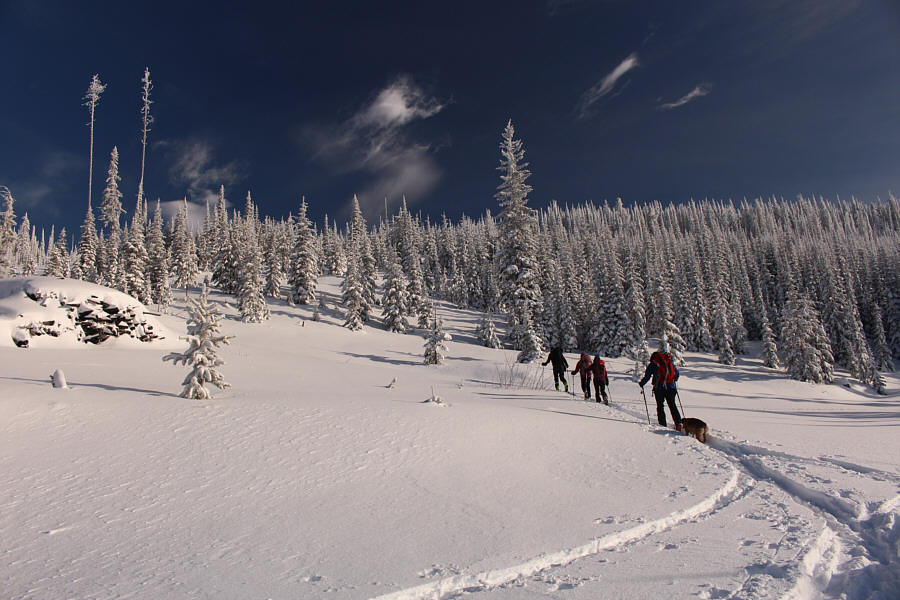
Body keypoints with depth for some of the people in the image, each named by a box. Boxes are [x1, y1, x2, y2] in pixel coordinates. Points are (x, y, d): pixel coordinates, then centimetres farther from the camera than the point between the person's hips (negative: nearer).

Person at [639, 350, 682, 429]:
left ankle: (663, 425, 1)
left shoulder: (652, 364, 5)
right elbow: (677, 373, 20)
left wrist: (641, 384, 17)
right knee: (672, 405, 10)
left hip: (659, 388, -3)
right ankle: (678, 423, -2)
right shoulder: (670, 362, 16)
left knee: (660, 406, 6)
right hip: (671, 387, 3)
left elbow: (647, 376, 2)